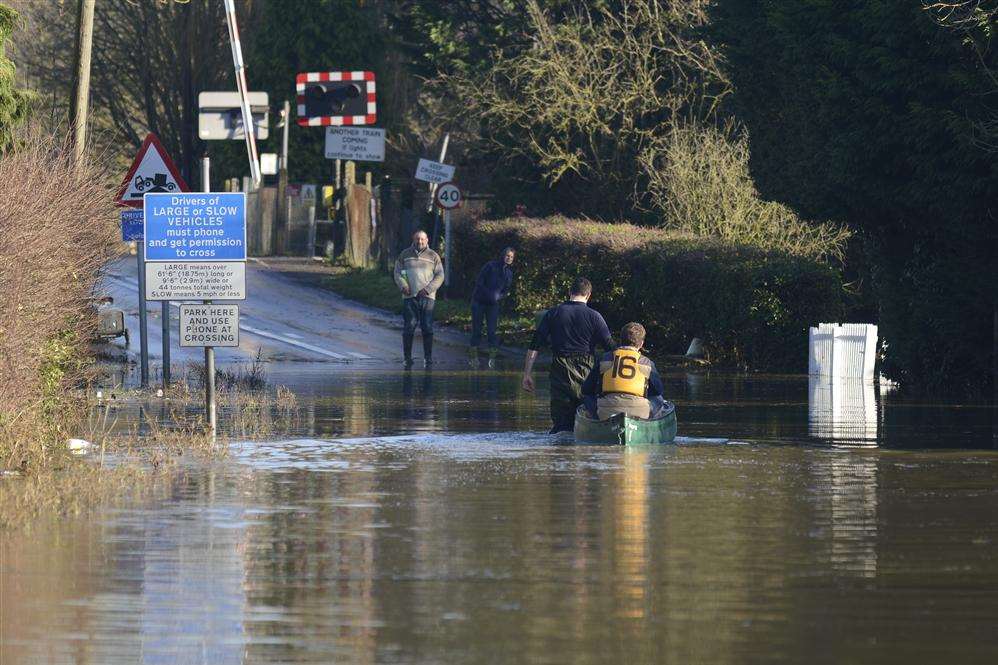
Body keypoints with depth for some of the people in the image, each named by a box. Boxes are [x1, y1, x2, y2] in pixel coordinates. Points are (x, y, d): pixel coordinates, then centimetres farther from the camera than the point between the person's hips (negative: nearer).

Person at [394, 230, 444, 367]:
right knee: (408, 328, -4)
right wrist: (403, 286, -10)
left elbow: (439, 276, 4)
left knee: (427, 328, -3)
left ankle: (428, 358, 3)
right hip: (409, 296, 0)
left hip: (427, 297, 0)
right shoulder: (405, 255, 11)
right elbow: (398, 272, 10)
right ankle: (407, 358, 2)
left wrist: (428, 289, -10)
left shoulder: (433, 256, 9)